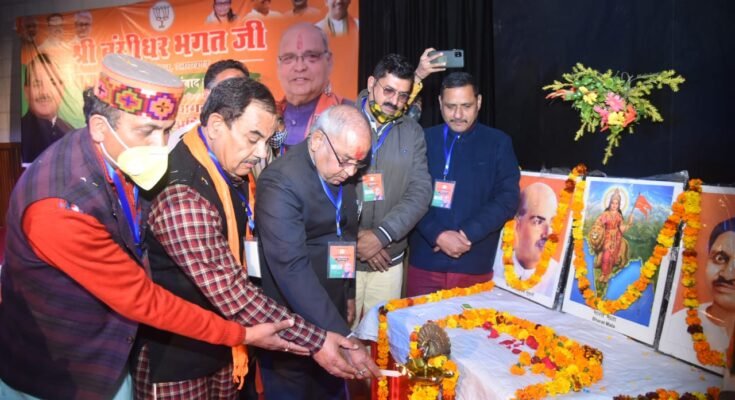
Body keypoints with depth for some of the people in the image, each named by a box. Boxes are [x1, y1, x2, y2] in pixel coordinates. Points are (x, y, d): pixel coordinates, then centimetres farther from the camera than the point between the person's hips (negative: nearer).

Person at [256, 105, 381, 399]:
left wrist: (348, 294, 15)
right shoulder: (281, 182, -24)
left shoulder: (340, 173, 0)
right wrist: (344, 337, -35)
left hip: (331, 312, 7)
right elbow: (292, 268, -32)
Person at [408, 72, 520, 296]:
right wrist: (437, 235, -16)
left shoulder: (499, 143, 4)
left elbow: (508, 199, -3)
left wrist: (467, 234, -14)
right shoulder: (424, 140, 4)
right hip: (425, 262, 1)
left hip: (476, 266, 0)